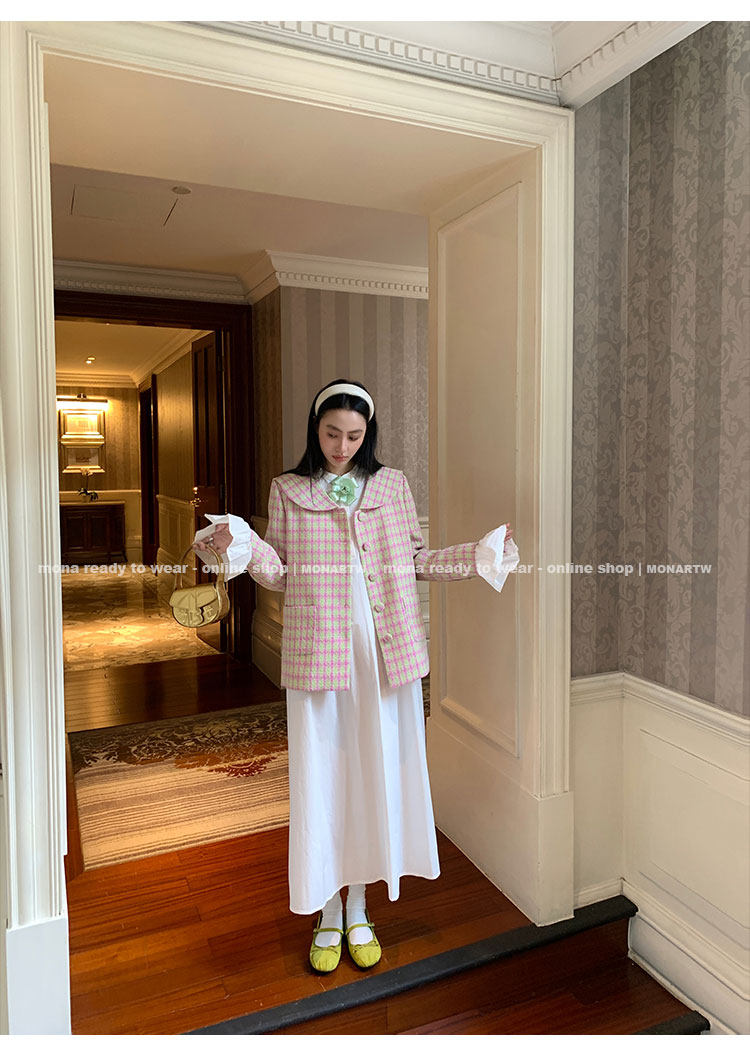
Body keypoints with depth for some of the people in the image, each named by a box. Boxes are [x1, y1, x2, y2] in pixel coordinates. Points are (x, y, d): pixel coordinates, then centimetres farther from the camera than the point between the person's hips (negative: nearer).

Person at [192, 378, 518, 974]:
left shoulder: (392, 486, 7)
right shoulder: (288, 491, 5)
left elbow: (416, 561, 10)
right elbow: (281, 574, 2)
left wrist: (478, 556, -1)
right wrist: (244, 547, -16)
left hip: (386, 655, 1)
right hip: (318, 654, -1)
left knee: (376, 774, 10)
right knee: (321, 778, 6)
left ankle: (360, 914, 31)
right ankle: (329, 918, 28)